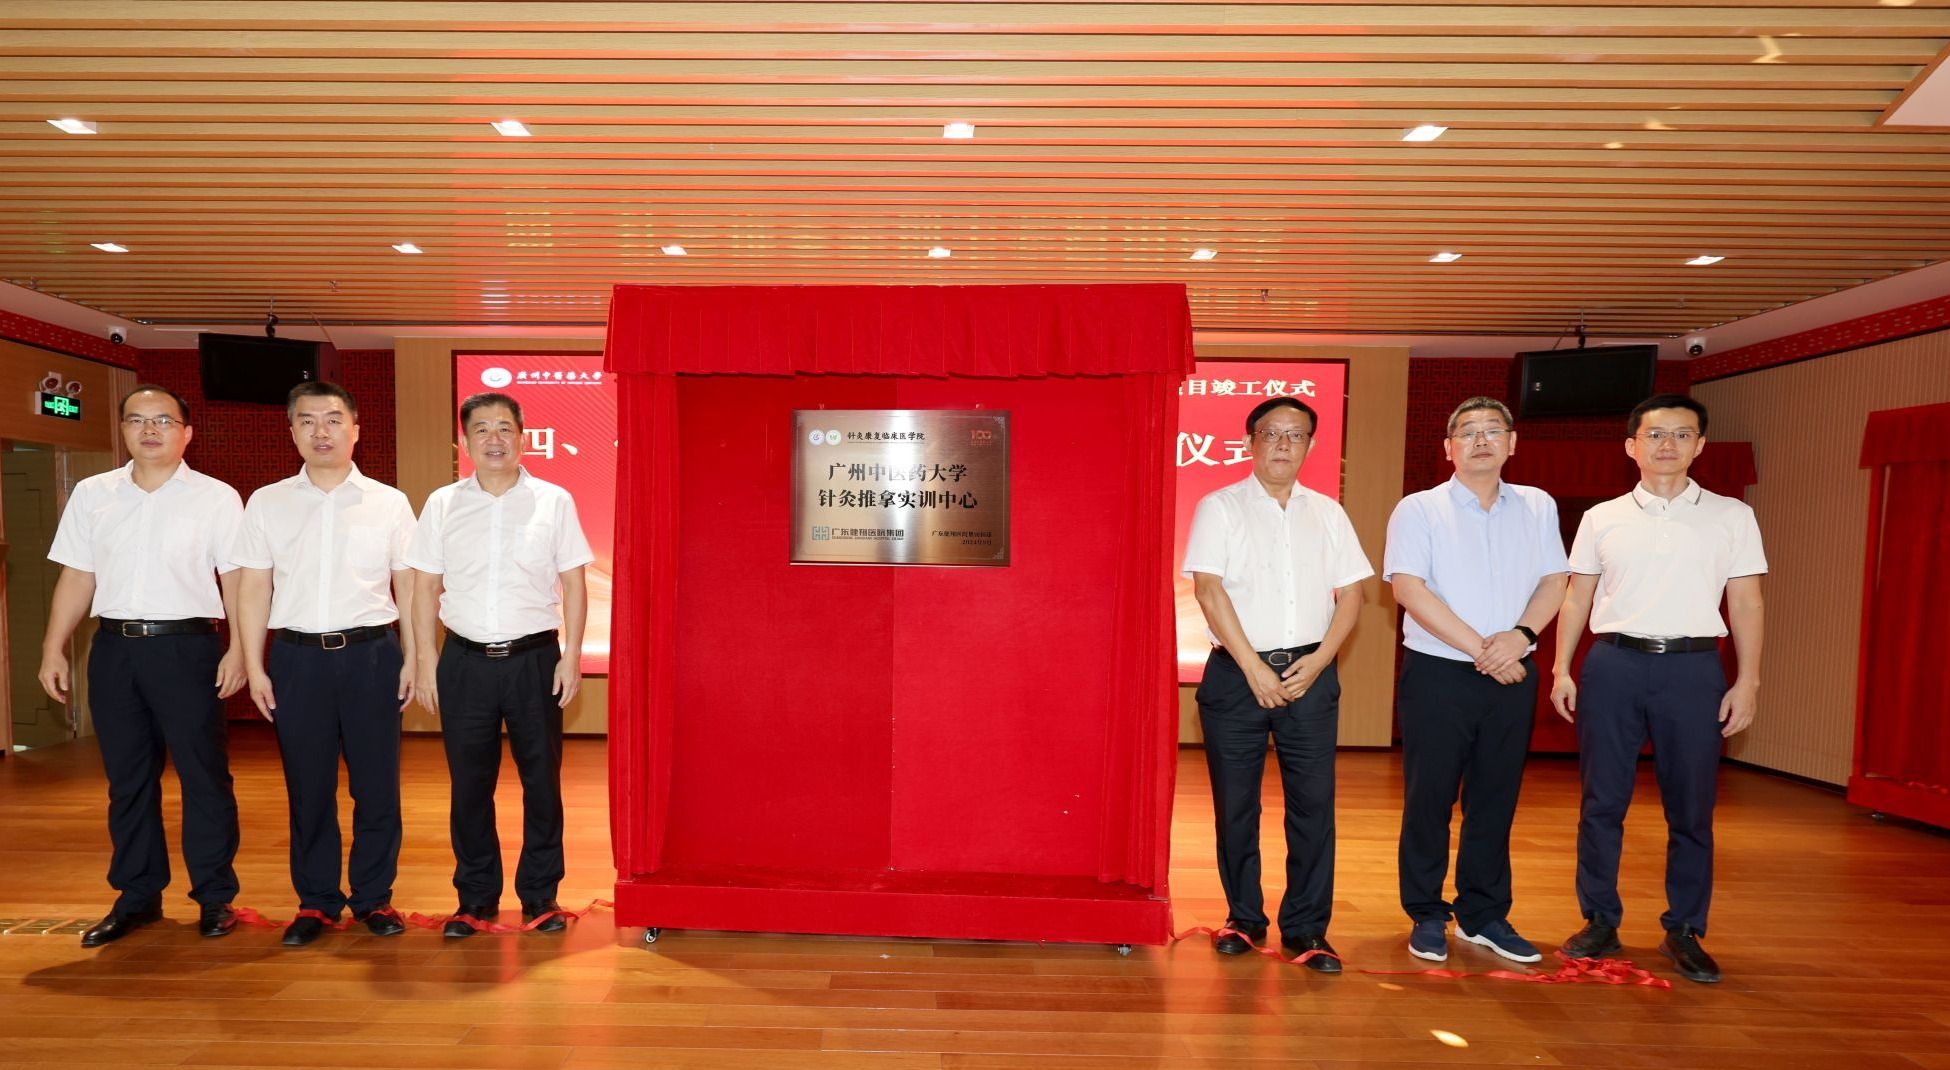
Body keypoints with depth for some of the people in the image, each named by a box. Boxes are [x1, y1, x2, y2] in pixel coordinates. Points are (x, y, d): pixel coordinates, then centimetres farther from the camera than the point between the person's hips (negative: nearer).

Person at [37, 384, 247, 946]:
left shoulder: (217, 498, -1)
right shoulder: (91, 495, 9)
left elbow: (236, 579, -4)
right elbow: (77, 577, 11)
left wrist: (239, 648, -12)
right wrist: (54, 649, 6)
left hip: (186, 647, -3)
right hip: (114, 648, 4)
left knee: (204, 776, 1)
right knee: (127, 779, 12)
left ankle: (214, 897, 13)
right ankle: (137, 896, 25)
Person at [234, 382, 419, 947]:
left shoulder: (389, 503, 4)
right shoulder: (266, 503, 7)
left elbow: (408, 588, 5)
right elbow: (254, 590, 7)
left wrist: (412, 660, 0)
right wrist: (255, 668, 3)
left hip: (371, 653, -1)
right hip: (298, 656, 1)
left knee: (377, 784, 4)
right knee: (308, 787, 8)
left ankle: (373, 897, 20)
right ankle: (315, 901, 23)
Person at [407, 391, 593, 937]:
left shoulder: (554, 501, 1)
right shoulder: (442, 504, 5)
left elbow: (573, 583, 2)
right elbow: (426, 586, 7)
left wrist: (572, 654, -5)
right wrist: (425, 660, 2)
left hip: (534, 658, -1)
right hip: (466, 661, 1)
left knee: (542, 780, 6)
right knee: (470, 783, 9)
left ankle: (540, 894, 21)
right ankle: (476, 897, 25)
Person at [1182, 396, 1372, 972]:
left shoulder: (1327, 513, 12)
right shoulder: (1220, 508, 1)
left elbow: (1351, 593, 9)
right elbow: (1209, 589, -8)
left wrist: (1319, 660, -5)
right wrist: (1254, 668, -12)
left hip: (1310, 673, 3)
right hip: (1237, 672, -2)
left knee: (1313, 803, 2)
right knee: (1235, 803, 5)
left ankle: (1305, 929, 14)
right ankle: (1244, 918, 21)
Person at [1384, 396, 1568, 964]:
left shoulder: (1538, 507, 11)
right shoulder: (1419, 509, -3)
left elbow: (1554, 581, 7)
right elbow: (1408, 587, -12)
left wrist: (1521, 634, -12)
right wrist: (1477, 647, -16)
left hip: (1511, 677, 4)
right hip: (1438, 675, -3)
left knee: (1495, 800, 11)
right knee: (1429, 798, 3)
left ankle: (1484, 915, 25)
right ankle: (1426, 916, 17)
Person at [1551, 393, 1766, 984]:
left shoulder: (1732, 516, 7)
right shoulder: (1602, 518, 7)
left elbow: (1746, 604, 6)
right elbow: (1576, 599, 10)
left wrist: (1747, 680, 0)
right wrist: (1561, 669, 4)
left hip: (1693, 668, 0)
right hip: (1614, 663, 1)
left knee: (1691, 808, 5)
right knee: (1602, 801, 5)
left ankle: (1684, 932, 20)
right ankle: (1600, 922, 17)